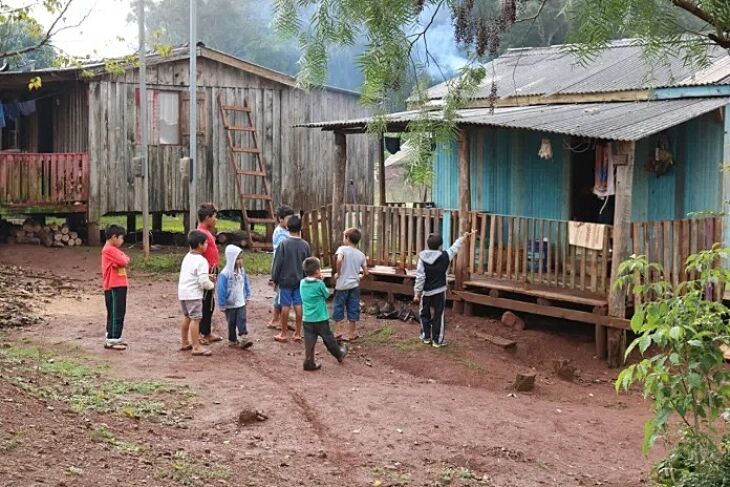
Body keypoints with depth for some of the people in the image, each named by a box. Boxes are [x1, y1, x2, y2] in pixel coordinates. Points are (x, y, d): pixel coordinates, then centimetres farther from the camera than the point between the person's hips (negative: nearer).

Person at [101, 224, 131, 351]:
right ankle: (113, 340, -5)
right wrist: (124, 257, -1)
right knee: (117, 314, -7)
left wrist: (124, 258, -3)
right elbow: (122, 262, -20)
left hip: (120, 286, 10)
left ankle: (112, 339, 20)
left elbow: (125, 260, 16)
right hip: (114, 287, -10)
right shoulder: (109, 250, -14)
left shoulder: (114, 250, 18)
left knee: (115, 313, 14)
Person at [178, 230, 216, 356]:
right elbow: (203, 281, -19)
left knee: (187, 317, 20)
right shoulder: (201, 261, -16)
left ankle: (184, 342, 30)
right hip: (193, 294, -9)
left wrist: (208, 277, 17)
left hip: (183, 292, 9)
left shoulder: (187, 257, 13)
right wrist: (212, 285, 1)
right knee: (195, 319, -6)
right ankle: (196, 347, -6)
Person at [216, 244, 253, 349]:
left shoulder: (242, 271, -2)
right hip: (230, 305, -4)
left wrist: (247, 296, 15)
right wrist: (222, 305, -11)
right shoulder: (224, 274, -20)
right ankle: (232, 340, 22)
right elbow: (221, 291, -15)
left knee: (242, 320, -5)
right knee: (232, 323, 9)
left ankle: (243, 339, -9)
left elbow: (246, 284, 13)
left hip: (241, 303, 4)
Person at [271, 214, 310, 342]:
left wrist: (274, 278, 1)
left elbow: (278, 263, -10)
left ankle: (283, 334, 10)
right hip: (300, 280, 3)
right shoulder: (305, 245, -3)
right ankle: (298, 333, 12)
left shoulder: (284, 244, -13)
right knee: (298, 305, 7)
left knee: (285, 306, 2)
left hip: (285, 280, -3)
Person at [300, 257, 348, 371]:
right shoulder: (319, 284, -17)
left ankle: (309, 362, 3)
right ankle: (339, 354, 33)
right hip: (321, 319, -4)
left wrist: (318, 280, 5)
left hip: (307, 319, 4)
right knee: (329, 339, 14)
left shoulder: (302, 283, -1)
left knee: (309, 342, 5)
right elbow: (326, 294, -1)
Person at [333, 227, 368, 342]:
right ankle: (351, 334, 15)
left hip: (342, 285, -3)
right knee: (353, 309, 10)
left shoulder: (342, 249, -7)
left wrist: (338, 273, -15)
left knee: (338, 308, 9)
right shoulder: (361, 255, 7)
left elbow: (339, 260, -29)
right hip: (354, 285, 3)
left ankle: (338, 332, 8)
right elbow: (366, 273, 6)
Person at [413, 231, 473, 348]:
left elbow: (420, 276, -11)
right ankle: (437, 340, 10)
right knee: (438, 316, 6)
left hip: (426, 291, 1)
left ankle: (426, 337, 24)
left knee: (424, 314, 18)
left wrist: (417, 292, -4)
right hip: (439, 291, -1)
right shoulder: (445, 256, -10)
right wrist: (463, 237, 25)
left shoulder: (422, 257, -11)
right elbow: (455, 248, 8)